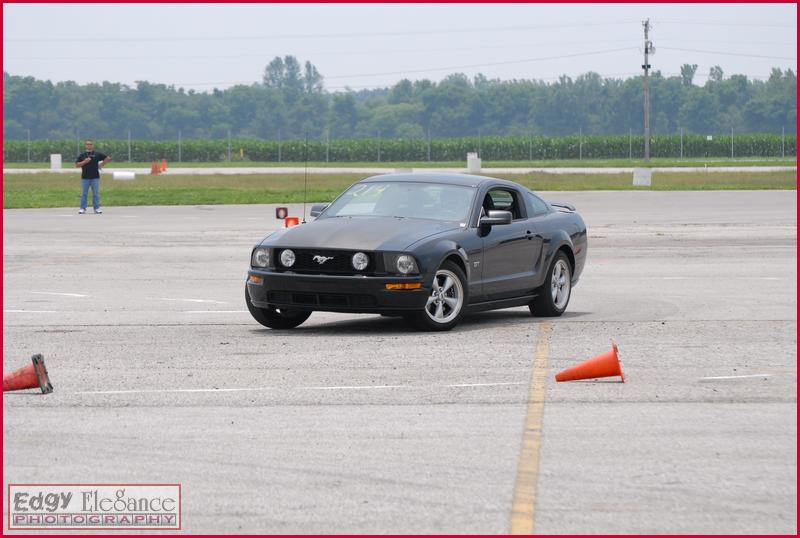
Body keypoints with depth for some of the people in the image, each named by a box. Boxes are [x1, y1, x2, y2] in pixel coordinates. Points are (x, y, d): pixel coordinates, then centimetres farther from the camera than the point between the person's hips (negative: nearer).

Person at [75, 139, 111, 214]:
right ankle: (82, 208, 8)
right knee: (84, 194, 3)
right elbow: (77, 165, 2)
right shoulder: (82, 155, 5)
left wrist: (101, 164, 3)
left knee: (96, 194, 3)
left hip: (95, 177, 0)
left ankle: (96, 208, 9)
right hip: (85, 177, 0)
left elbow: (108, 158, 9)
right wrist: (84, 162, -12)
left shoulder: (97, 154, 4)